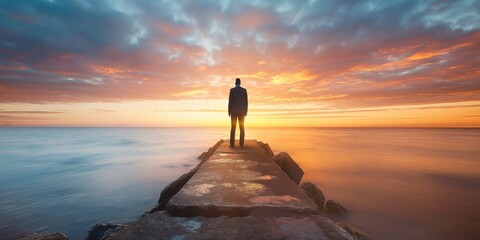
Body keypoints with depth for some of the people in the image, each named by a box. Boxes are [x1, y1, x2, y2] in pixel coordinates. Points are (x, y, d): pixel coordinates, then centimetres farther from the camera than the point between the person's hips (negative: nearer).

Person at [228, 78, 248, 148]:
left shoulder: (232, 90, 0)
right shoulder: (244, 90, 4)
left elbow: (230, 101, -4)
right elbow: (246, 101, 2)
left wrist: (229, 112, 0)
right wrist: (246, 111, 8)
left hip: (234, 111, -1)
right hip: (241, 111, 1)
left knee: (233, 128, 1)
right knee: (242, 128, 2)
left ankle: (232, 144, -3)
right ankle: (241, 144, -1)